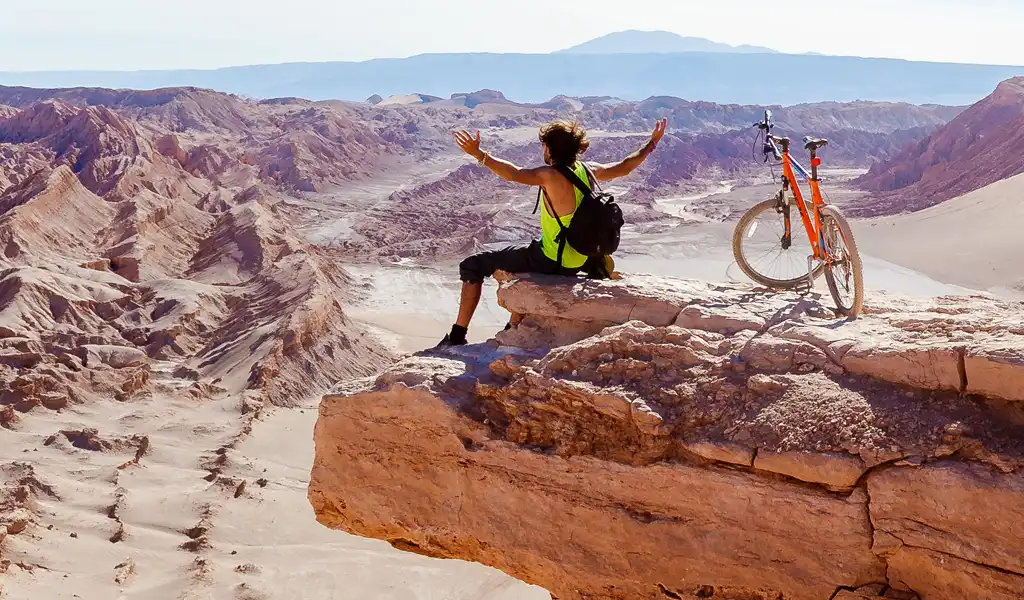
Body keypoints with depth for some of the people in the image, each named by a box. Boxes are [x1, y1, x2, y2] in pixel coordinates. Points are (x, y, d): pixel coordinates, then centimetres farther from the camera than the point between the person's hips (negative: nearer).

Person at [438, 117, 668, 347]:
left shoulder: (552, 176, -22)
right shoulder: (588, 171, 0)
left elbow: (514, 174, -36)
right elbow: (624, 167, 14)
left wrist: (479, 154, -41)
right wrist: (652, 143, 28)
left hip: (550, 263, -8)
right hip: (579, 263, 8)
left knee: (472, 267, 0)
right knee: (523, 254, 40)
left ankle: (458, 336, -1)